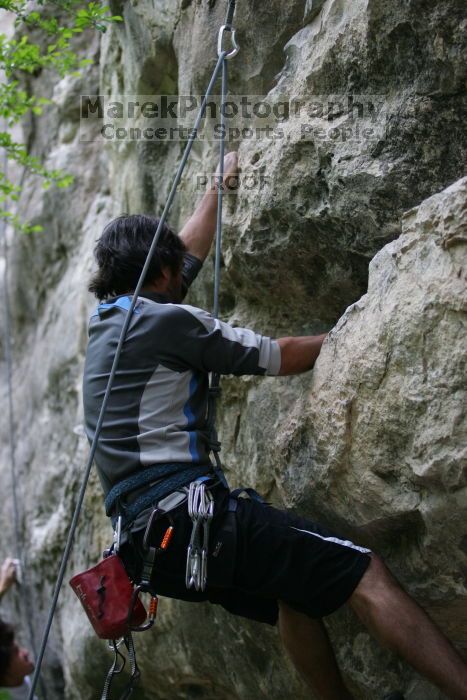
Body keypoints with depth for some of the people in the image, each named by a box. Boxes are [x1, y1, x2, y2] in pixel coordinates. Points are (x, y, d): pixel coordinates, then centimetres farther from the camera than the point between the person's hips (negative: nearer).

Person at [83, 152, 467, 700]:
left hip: (144, 541, 10)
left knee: (296, 595, 21)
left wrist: (220, 186, 45)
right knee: (363, 573, -14)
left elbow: (188, 252, 33)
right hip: (188, 515, -10)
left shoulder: (106, 321, 18)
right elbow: (282, 358, 2)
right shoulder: (167, 321, -6)